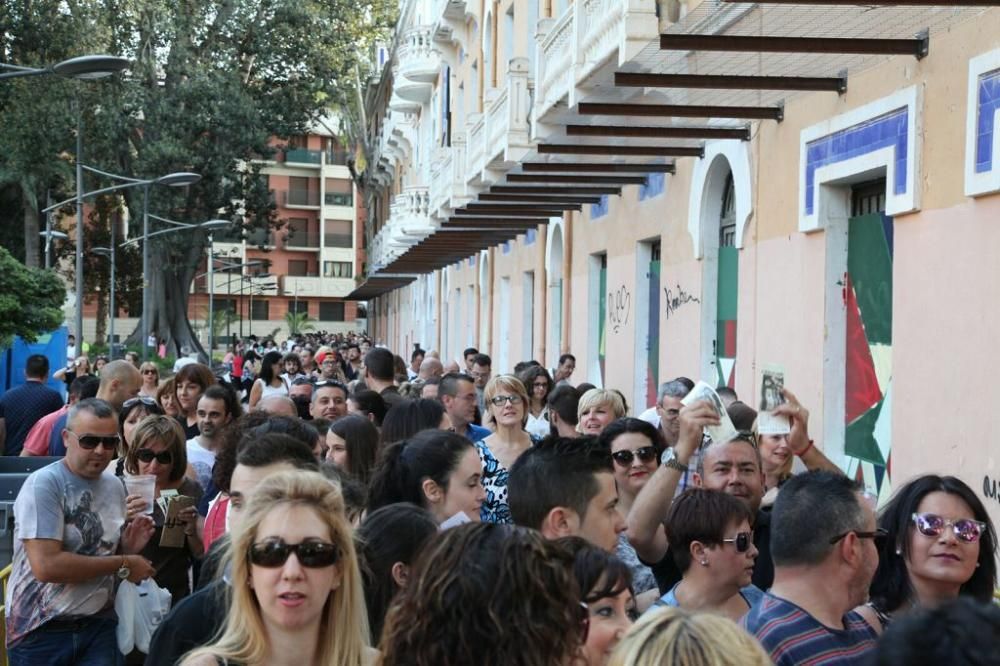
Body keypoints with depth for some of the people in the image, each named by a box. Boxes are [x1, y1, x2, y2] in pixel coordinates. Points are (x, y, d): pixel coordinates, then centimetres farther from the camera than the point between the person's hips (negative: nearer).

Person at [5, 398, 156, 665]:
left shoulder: (115, 486, 8)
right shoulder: (43, 485, -14)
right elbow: (46, 566, -24)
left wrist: (128, 548, -3)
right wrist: (123, 564, -15)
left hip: (100, 626, 5)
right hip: (42, 630, -5)